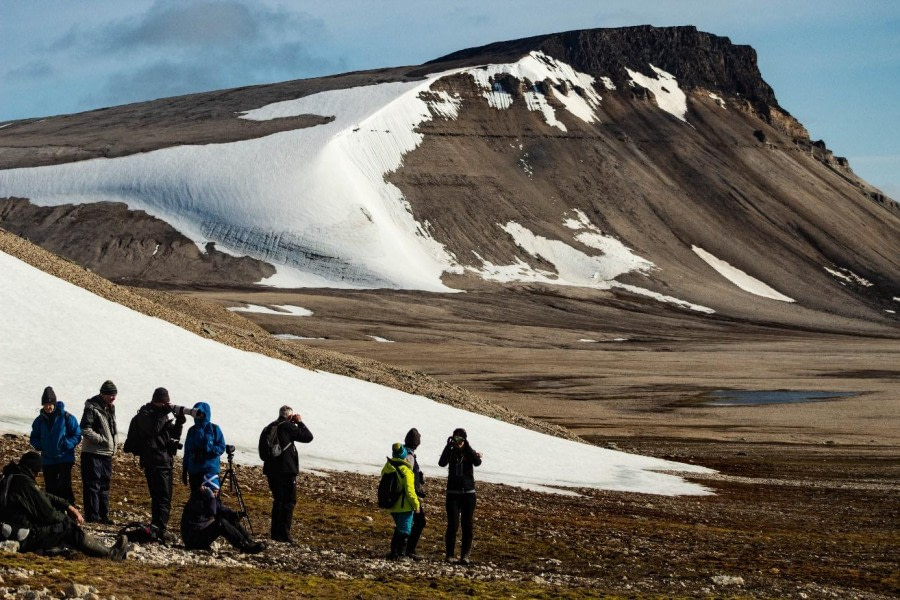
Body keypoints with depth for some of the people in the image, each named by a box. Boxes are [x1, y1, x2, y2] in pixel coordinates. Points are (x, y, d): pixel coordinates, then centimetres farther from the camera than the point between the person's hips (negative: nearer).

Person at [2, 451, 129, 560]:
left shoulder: (12, 478, 12)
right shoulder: (24, 482, -19)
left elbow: (44, 497, 16)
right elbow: (47, 513, -16)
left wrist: (68, 506, 7)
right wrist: (68, 519, 2)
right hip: (25, 539, -10)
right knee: (68, 528, -6)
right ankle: (109, 554, 1)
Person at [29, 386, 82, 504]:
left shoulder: (66, 417, -8)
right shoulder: (40, 420, 4)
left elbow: (77, 436, -6)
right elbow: (33, 438, 15)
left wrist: (65, 444, -19)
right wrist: (39, 445, -5)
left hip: (65, 458, -4)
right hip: (47, 460, 4)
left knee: (65, 486, -15)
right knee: (50, 488, 8)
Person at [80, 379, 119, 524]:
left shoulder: (110, 408, 14)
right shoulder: (92, 408, -13)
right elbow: (85, 430, -21)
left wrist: (113, 445, 14)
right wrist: (102, 439, -19)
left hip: (107, 453, 9)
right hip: (93, 454, -9)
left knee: (104, 485, 13)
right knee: (92, 485, -6)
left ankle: (103, 515, 20)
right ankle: (92, 516, -4)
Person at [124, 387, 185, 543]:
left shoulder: (162, 414, 18)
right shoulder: (145, 414, -5)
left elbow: (174, 435, 16)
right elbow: (153, 429, -23)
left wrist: (179, 421, -1)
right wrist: (164, 414, -19)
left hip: (166, 461, 9)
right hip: (154, 461, -9)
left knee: (161, 496, 12)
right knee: (163, 496, -16)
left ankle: (156, 528, 18)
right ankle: (161, 529, -20)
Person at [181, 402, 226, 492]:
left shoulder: (214, 429, -2)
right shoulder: (192, 430, 11)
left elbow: (221, 448, -4)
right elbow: (187, 451, 14)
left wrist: (209, 448, -21)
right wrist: (184, 470, 12)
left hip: (210, 470, -5)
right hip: (194, 471, 5)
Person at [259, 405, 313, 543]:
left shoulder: (268, 428, 13)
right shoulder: (288, 427, -10)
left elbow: (262, 451, 19)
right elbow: (308, 437, -6)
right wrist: (300, 422, 5)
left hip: (270, 470, 7)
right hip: (286, 471, -7)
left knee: (278, 500, 17)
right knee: (289, 501, -2)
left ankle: (275, 532, 18)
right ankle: (284, 533, -8)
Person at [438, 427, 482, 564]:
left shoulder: (469, 452, 2)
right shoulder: (451, 452, 2)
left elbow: (477, 462, -20)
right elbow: (442, 463, -19)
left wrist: (467, 446, -24)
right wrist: (448, 446, -25)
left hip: (468, 493, 1)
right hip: (453, 493, 0)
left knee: (467, 525, -1)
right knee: (453, 525, -6)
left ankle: (465, 555, 3)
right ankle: (449, 554, 2)